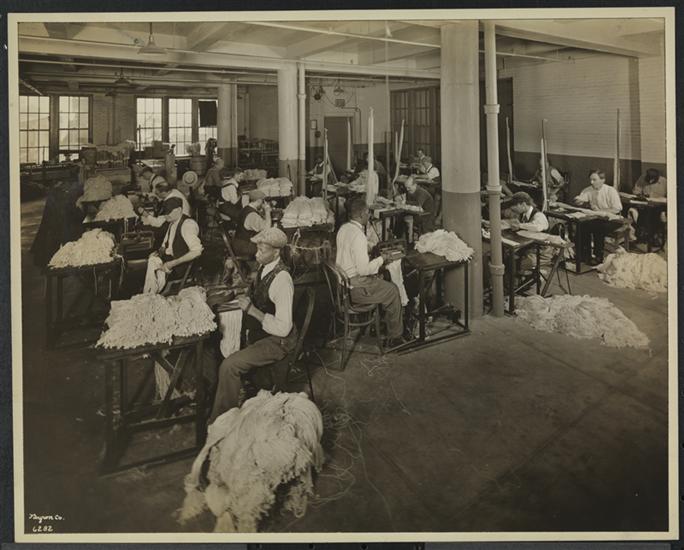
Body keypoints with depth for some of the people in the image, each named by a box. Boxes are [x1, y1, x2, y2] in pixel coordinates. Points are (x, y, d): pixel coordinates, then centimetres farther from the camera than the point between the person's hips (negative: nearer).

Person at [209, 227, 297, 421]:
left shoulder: (281, 280, -28)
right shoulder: (265, 267, -1)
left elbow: (283, 328, -29)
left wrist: (252, 310, -26)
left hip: (277, 340, -9)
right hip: (258, 330, 9)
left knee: (228, 367, -19)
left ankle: (222, 418, 2)